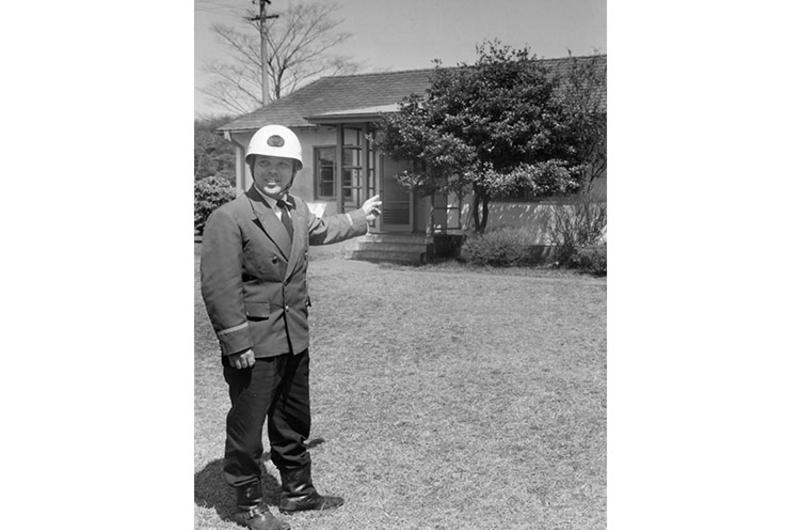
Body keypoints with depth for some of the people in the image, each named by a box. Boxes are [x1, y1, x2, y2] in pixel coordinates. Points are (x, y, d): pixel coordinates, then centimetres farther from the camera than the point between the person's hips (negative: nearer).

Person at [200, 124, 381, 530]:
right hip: (254, 345, -7)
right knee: (247, 427, 7)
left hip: (294, 340, 7)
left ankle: (297, 491, 38)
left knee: (293, 422, 20)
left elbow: (320, 230, 31)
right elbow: (218, 286, -19)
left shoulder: (297, 209, 7)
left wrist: (359, 218, 43)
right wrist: (236, 343, -20)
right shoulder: (228, 218, -16)